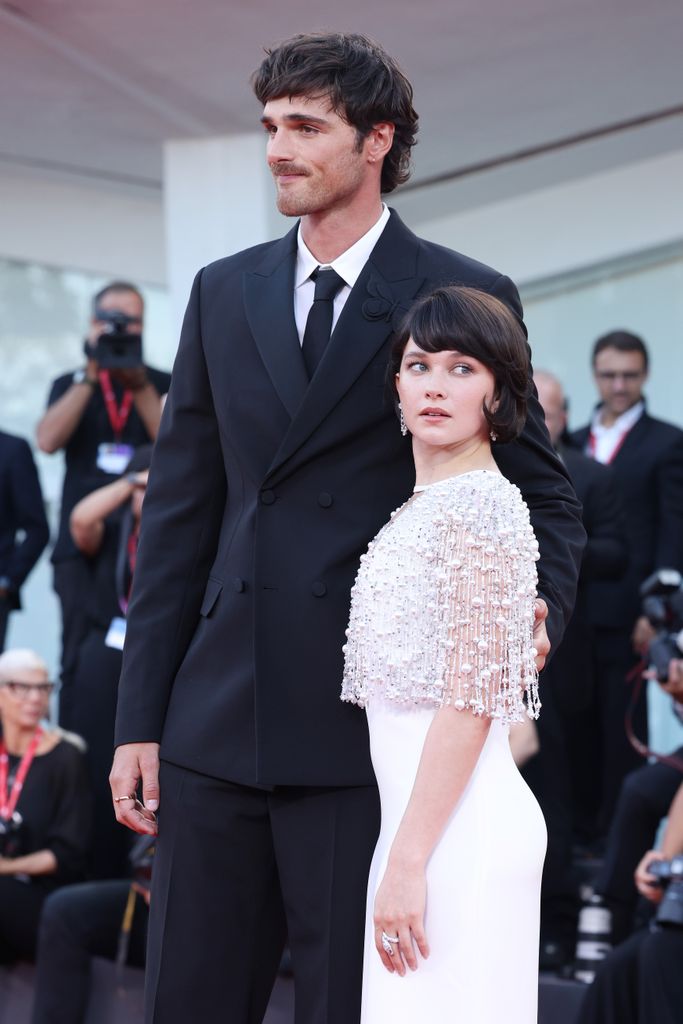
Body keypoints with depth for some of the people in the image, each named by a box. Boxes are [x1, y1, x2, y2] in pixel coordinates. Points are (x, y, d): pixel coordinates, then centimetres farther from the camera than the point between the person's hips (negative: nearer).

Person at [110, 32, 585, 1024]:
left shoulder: (465, 297, 1)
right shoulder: (224, 293, 12)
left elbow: (544, 495, 6)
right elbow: (179, 513, 12)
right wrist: (140, 717, 7)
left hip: (370, 728, -4)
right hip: (217, 722, 4)